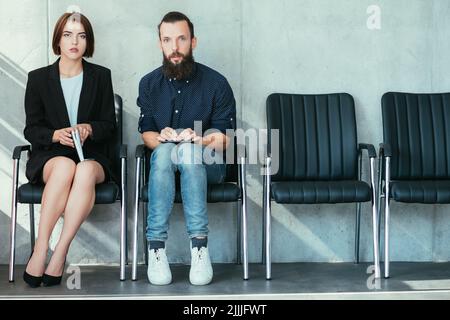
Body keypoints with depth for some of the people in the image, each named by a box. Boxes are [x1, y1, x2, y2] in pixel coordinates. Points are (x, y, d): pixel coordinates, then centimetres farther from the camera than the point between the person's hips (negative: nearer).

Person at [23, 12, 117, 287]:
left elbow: (109, 126, 8)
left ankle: (59, 254, -35)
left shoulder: (101, 76, 10)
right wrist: (56, 135, -16)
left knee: (86, 171, -38)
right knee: (65, 166, -38)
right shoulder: (38, 78, 9)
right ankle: (40, 251, -34)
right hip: (49, 156, 0)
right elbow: (31, 129, 6)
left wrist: (89, 128, -15)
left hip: (91, 155, 0)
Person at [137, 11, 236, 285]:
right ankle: (156, 247, -37)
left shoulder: (216, 83, -4)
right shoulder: (149, 83, 5)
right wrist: (161, 138, -19)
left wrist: (198, 140, -27)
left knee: (188, 151, -36)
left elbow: (223, 140, -6)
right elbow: (147, 134, 5)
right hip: (163, 162, 2)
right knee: (164, 151, -35)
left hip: (207, 163, -1)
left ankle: (200, 244, -38)